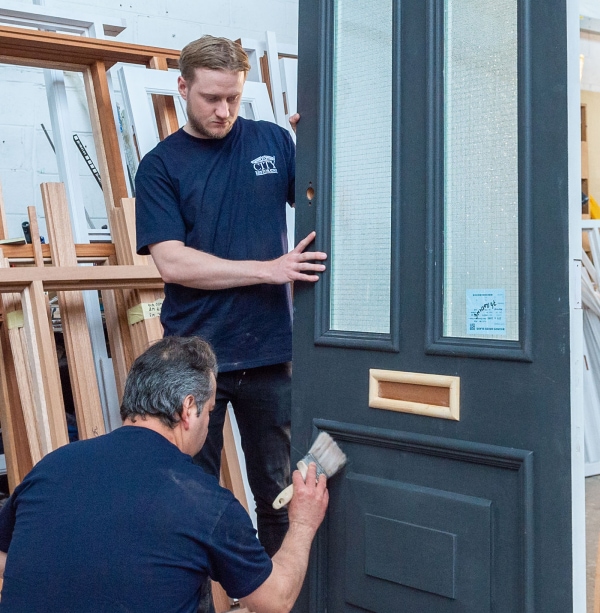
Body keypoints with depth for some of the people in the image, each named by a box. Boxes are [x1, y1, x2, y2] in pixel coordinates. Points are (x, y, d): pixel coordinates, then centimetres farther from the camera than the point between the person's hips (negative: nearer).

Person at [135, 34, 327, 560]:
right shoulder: (160, 165, 0)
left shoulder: (274, 141, 5)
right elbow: (172, 261, -10)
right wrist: (269, 269, -16)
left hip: (270, 352, 2)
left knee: (278, 494, 13)